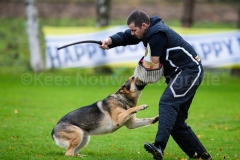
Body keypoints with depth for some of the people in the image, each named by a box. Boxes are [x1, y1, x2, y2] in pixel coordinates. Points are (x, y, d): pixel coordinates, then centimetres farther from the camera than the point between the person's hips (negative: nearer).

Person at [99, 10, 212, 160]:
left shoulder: (157, 34, -21)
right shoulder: (149, 29, 8)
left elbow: (154, 64, -16)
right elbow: (125, 37, 5)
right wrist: (110, 40, -15)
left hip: (190, 71, -11)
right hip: (180, 73, 11)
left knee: (167, 102, -30)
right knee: (176, 120, 10)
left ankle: (159, 146, -45)